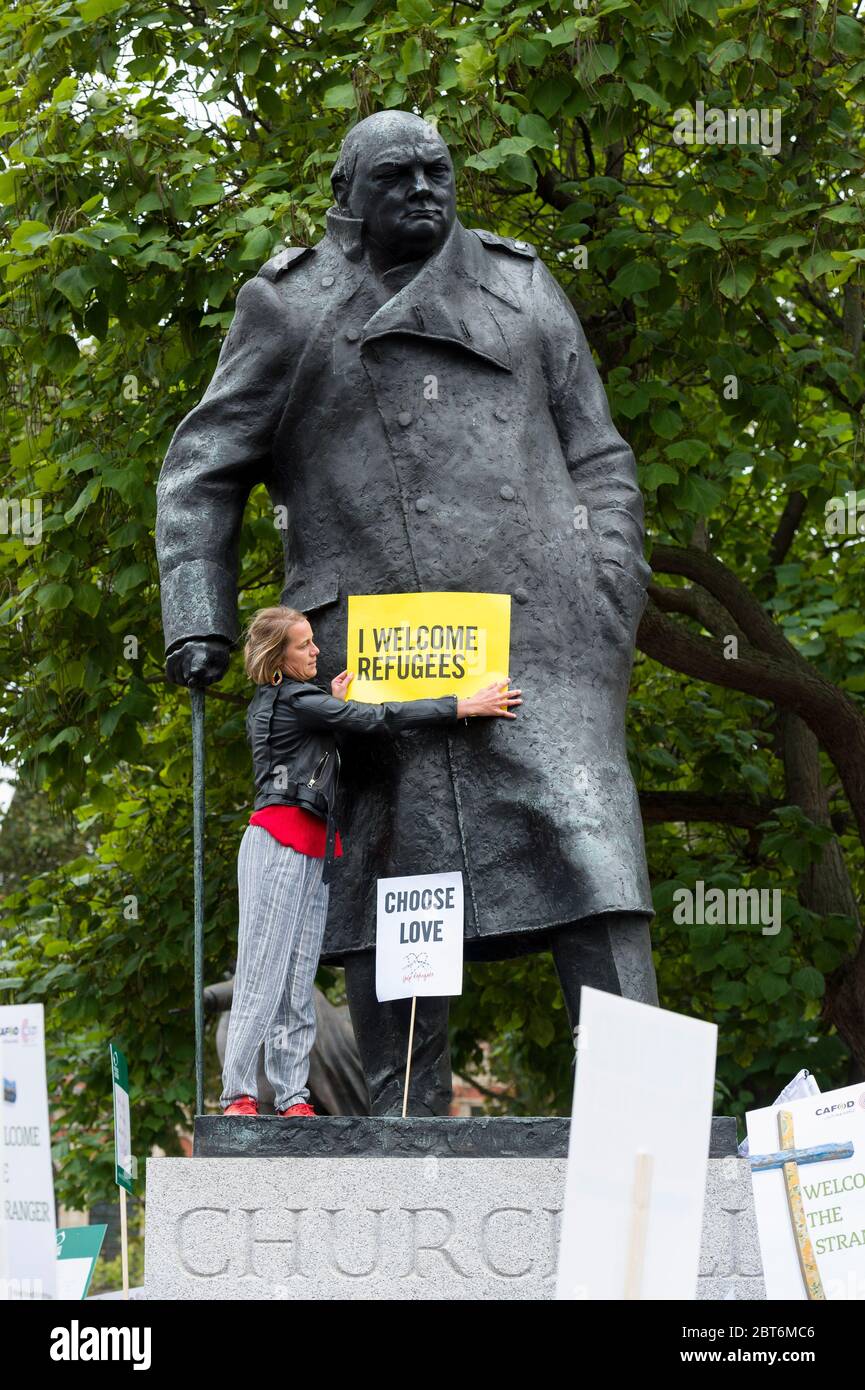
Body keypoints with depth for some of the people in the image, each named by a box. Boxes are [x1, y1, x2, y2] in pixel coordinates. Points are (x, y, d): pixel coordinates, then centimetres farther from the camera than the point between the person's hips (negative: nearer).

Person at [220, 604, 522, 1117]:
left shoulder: (269, 704, 21)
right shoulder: (296, 699, -8)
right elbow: (380, 718, -12)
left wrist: (335, 705, 17)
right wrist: (465, 706, -10)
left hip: (310, 852, 10)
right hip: (281, 844, -10)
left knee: (298, 979, 4)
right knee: (264, 974, -10)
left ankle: (292, 1096, 1)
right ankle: (238, 1094, -11)